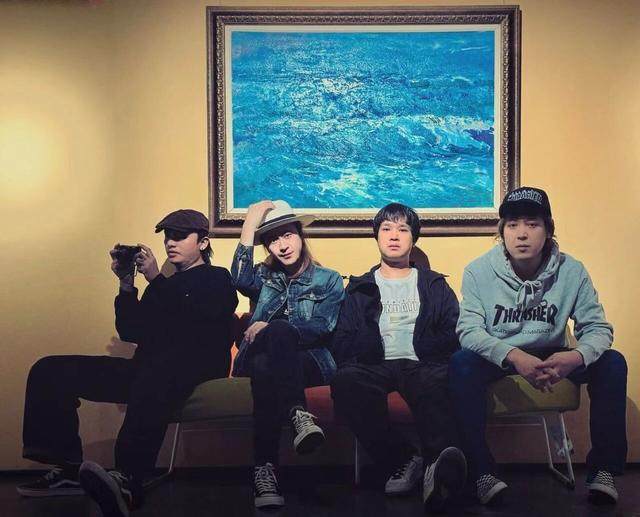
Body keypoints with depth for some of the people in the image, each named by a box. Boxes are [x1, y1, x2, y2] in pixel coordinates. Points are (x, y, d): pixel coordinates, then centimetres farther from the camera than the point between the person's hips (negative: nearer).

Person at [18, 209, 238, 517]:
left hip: (197, 369, -7)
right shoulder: (166, 286, 28)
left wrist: (155, 279, -8)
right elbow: (130, 333, 17)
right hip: (148, 373, 7)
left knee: (157, 367, -44)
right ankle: (68, 469, -13)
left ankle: (127, 481, -56)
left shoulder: (217, 279, 12)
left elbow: (195, 326, -9)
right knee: (49, 371, -5)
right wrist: (127, 283, 8)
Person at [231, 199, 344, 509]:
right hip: (256, 361, 2)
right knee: (263, 367, -38)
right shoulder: (264, 276, 22)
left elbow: (321, 327, 0)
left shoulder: (329, 280, 16)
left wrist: (271, 329, -14)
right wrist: (250, 225, -5)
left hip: (308, 363, -2)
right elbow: (240, 280, -4)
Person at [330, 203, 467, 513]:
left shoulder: (435, 285, 25)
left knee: (435, 384, -38)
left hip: (422, 365, -1)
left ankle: (439, 464, -62)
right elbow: (341, 342, 13)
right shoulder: (359, 289, 25)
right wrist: (368, 351, -9)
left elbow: (455, 333, 10)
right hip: (374, 367, 1)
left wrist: (425, 349, -9)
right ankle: (402, 461, -34)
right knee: (345, 382, -35)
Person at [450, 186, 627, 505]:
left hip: (551, 357, 2)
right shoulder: (478, 272, -13)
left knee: (612, 363, -21)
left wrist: (577, 356, -37)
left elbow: (597, 327, -11)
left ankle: (603, 468, -10)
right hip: (496, 358, -2)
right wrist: (514, 356, -41)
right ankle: (481, 470, -26)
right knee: (462, 363, -34)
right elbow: (469, 330, -21)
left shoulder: (572, 272, -9)